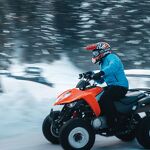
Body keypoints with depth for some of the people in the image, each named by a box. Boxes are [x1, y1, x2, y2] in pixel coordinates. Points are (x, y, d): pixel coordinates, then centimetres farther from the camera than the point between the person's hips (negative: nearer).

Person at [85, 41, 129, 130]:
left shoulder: (111, 57, -6)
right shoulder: (103, 63, 25)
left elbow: (114, 65, -32)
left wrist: (101, 73, -44)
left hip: (120, 86, -11)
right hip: (111, 86, 11)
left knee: (105, 98, -31)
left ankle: (115, 123, -31)